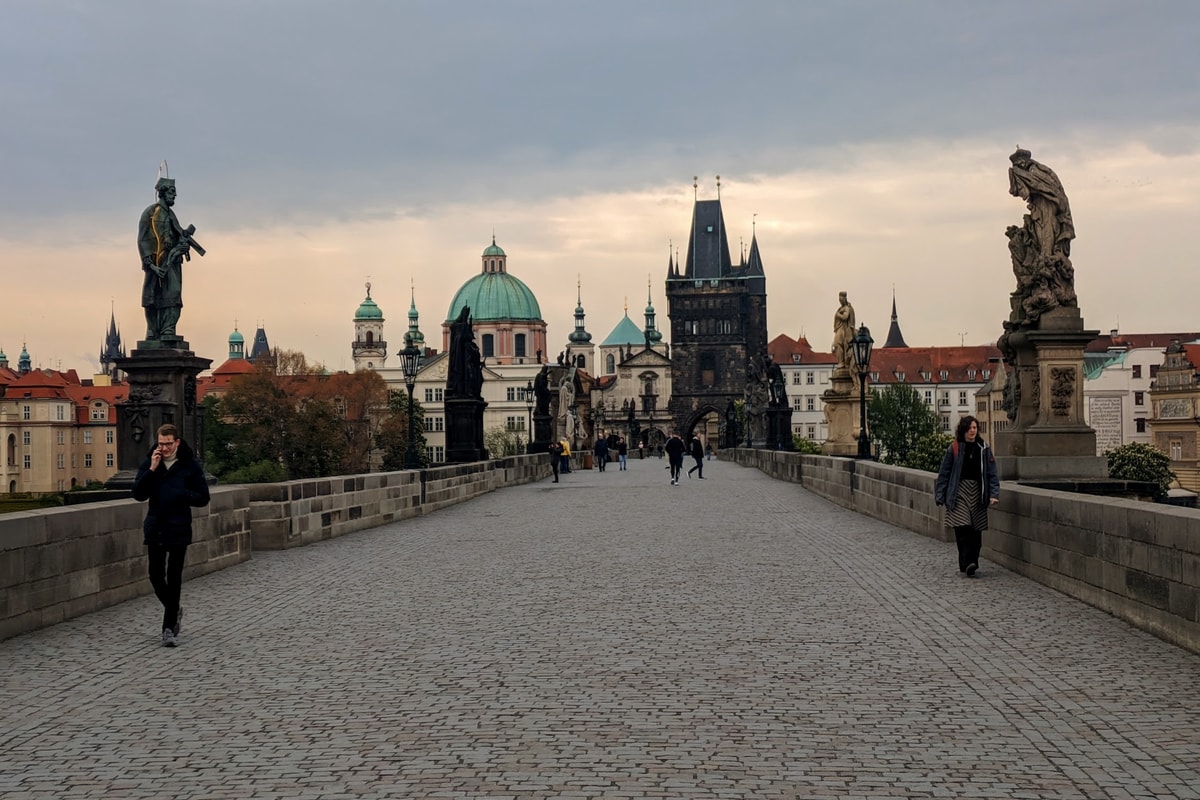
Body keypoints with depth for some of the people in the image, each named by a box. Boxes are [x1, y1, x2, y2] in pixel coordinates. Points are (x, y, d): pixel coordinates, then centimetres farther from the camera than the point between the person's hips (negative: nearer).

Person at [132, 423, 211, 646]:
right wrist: (152, 470, -13)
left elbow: (203, 498, -1)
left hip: (179, 529, -3)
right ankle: (174, 611, 31)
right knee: (156, 575, 6)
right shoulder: (149, 463, 4)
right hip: (155, 528, 3)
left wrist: (182, 494, -17)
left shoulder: (190, 465, -2)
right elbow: (138, 494, -5)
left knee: (174, 577, -2)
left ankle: (169, 628, 4)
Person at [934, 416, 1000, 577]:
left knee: (976, 531, 4)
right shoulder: (954, 449, -1)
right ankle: (967, 564, -16)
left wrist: (994, 494, -3)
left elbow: (991, 473, 6)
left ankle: (972, 563, 13)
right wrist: (940, 496, 0)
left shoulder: (983, 449, 6)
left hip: (977, 492, 3)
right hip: (959, 492, -3)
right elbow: (944, 473, 3)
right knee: (963, 530, -13)